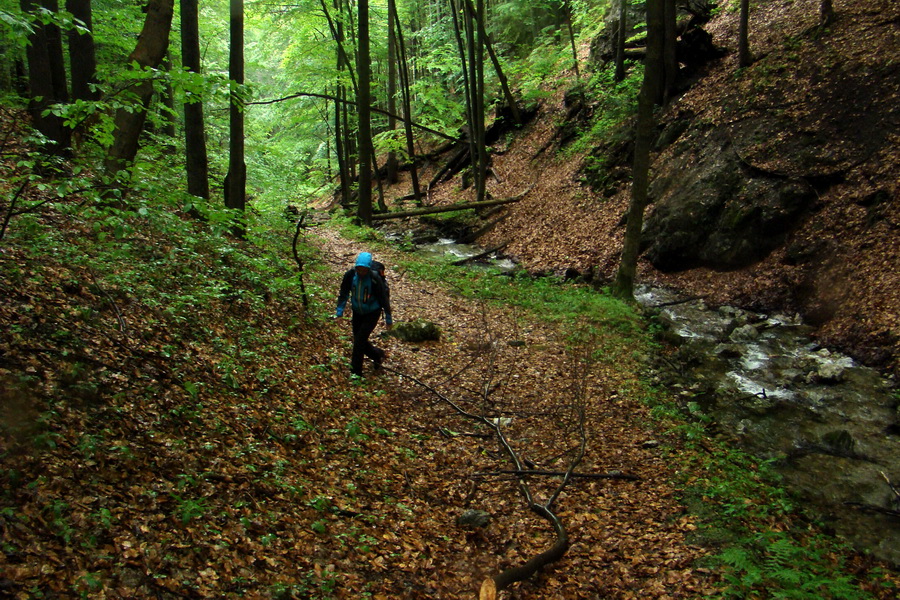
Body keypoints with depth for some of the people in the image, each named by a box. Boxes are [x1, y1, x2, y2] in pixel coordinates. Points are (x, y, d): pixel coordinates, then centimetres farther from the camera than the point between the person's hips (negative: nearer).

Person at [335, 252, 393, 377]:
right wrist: (339, 311, -6)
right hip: (357, 312, 5)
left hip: (372, 313, -5)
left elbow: (384, 298, -14)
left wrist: (388, 318, -9)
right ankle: (378, 355, 39)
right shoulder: (350, 275, -14)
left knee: (360, 340, -11)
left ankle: (356, 372, 1)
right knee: (358, 341, 11)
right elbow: (344, 293, -1)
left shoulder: (375, 278, -23)